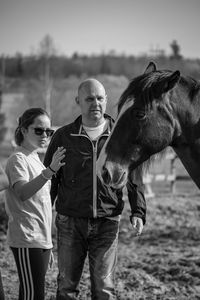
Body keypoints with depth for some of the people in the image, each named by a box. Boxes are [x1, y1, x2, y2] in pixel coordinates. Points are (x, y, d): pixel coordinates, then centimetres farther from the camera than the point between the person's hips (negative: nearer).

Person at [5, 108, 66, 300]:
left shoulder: (36, 159, 17)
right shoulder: (17, 159, -10)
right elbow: (22, 193, -27)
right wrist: (50, 170, -37)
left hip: (42, 238, 9)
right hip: (27, 240, -9)